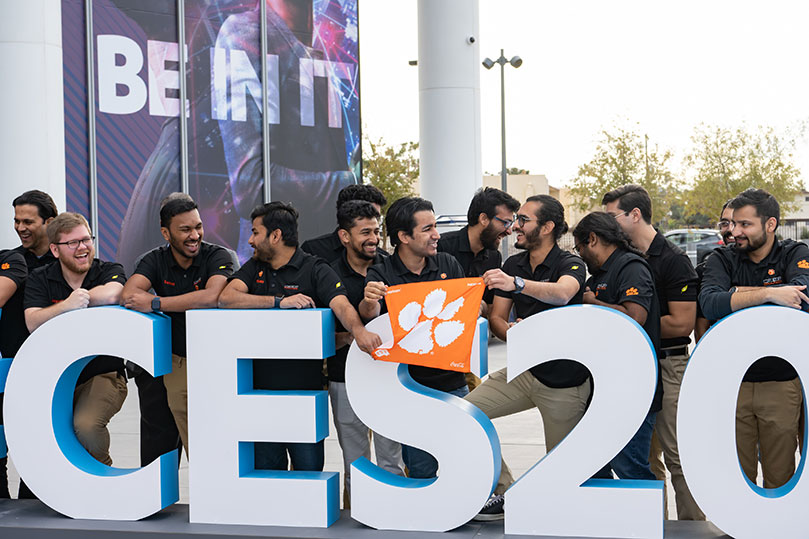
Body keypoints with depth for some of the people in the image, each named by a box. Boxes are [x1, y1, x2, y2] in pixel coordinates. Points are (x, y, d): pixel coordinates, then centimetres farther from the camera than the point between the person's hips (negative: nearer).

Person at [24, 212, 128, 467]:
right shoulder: (39, 279, 5)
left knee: (86, 425, -28)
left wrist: (79, 300, -8)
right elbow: (33, 323, -13)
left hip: (103, 374, -2)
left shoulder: (110, 272, 2)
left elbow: (111, 295, -24)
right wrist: (66, 305, -31)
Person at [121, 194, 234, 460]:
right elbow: (128, 295, -11)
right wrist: (192, 302, -16)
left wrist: (156, 303, -20)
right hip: (174, 361, 3)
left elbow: (211, 297, -22)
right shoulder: (155, 260, 6)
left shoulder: (217, 256, -4)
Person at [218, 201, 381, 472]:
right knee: (265, 470, 10)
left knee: (309, 470, 2)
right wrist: (280, 302, -17)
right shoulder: (255, 268, 11)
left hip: (304, 388, -4)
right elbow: (227, 297, -7)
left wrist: (358, 330, -41)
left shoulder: (315, 270, -2)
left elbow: (341, 305, -18)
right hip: (261, 388, 4)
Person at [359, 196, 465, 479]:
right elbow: (370, 313, -20)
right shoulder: (381, 274, -4)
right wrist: (368, 302, -44)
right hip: (411, 385, -3)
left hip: (453, 381, 3)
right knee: (422, 471, -1)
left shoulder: (448, 265, 8)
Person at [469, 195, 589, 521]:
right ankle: (504, 492, -3)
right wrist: (509, 332, -16)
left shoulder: (571, 264, -10)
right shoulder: (512, 265, 10)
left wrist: (517, 284, -51)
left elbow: (562, 293, -34)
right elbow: (496, 317, 8)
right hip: (525, 370, 6)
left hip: (565, 381, -5)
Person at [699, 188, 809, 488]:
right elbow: (709, 304, -16)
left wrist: (740, 292, -13)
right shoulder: (722, 259, 4)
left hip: (781, 383, -1)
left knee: (780, 478, 7)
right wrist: (767, 294, -23)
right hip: (731, 382, 1)